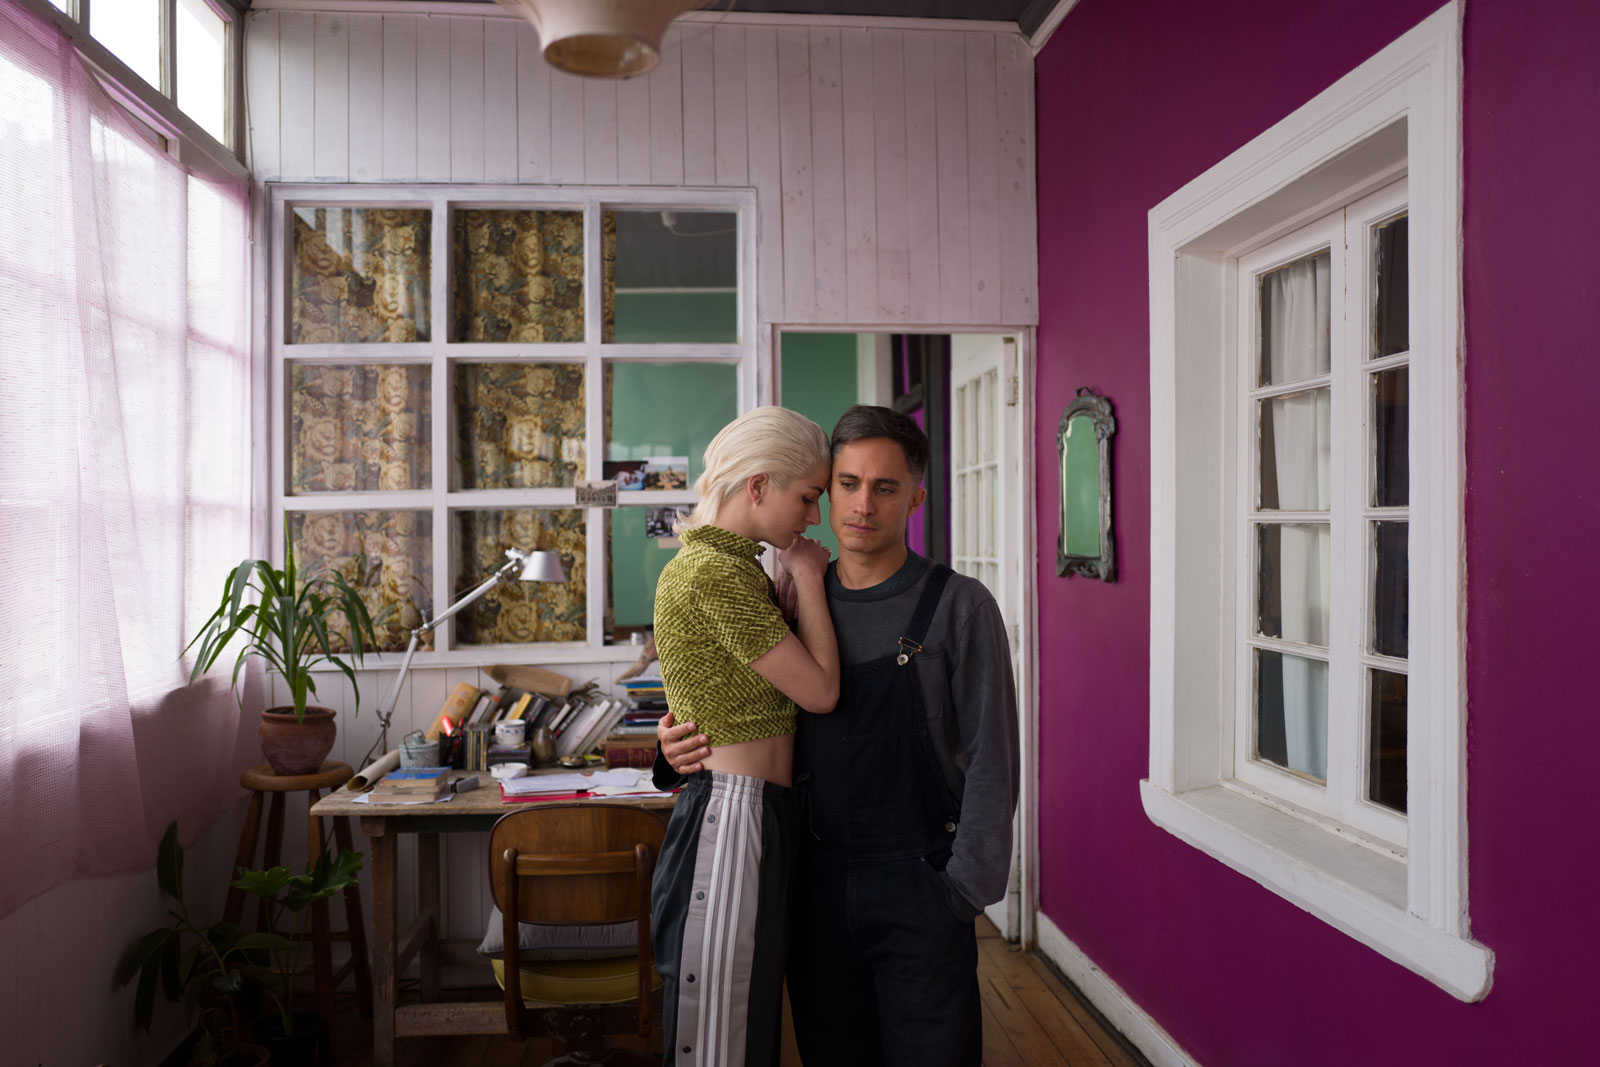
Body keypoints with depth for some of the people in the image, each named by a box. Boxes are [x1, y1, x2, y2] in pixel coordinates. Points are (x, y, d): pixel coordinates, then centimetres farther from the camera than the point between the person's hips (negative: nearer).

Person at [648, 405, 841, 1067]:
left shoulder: (736, 566, 14)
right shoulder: (712, 572, -18)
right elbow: (820, 690, -16)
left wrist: (800, 583, 9)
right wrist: (808, 579, -5)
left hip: (761, 813, 10)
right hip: (732, 811, -10)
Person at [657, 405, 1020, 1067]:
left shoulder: (958, 607, -5)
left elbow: (989, 760, -7)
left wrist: (966, 889, -12)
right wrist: (681, 751, -5)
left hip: (918, 885, -3)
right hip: (816, 882, 4)